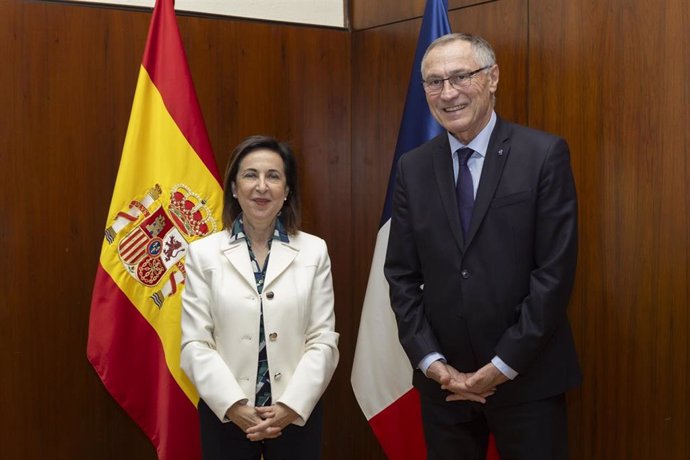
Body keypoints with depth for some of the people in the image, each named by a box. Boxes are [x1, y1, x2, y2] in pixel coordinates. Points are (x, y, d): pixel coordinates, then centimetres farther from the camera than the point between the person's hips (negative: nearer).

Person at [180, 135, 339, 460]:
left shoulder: (314, 251, 2)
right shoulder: (203, 253, 0)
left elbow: (323, 340, -2)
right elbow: (195, 344, -4)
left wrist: (291, 406, -12)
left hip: (297, 413, 1)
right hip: (226, 414, 0)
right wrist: (234, 406, -13)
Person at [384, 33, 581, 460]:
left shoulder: (544, 154, -7)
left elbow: (555, 272, -11)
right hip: (442, 379, 3)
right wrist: (431, 361, -6)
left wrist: (502, 366, -12)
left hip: (527, 378, -3)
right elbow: (402, 275, 4)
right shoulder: (413, 167, 4)